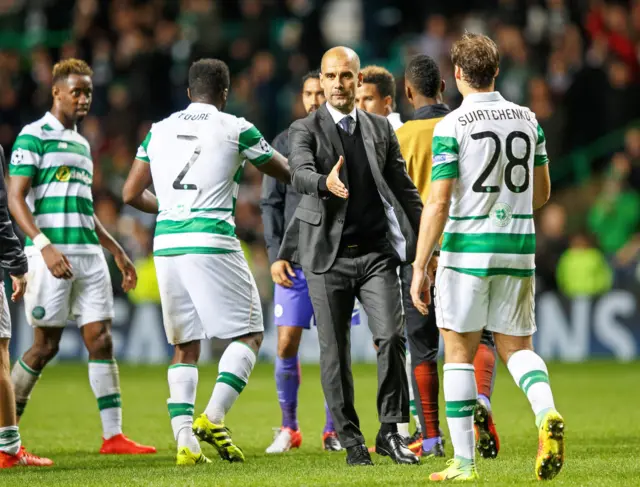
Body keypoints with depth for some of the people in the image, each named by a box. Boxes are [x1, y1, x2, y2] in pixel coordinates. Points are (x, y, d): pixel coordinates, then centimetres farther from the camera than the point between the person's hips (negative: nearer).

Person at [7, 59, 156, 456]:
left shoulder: (82, 144, 20)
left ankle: (113, 435, 0)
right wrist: (45, 246, -23)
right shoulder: (34, 136, -4)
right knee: (46, 345, -3)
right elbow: (16, 199, -11)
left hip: (89, 254, 7)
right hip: (52, 255, -7)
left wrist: (118, 252, 25)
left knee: (101, 341, 0)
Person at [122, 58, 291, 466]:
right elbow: (286, 173, 13)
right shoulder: (234, 129, 1)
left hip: (167, 245, 5)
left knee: (185, 347, 12)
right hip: (212, 243, -5)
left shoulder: (159, 130, 12)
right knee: (249, 333, 6)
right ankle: (213, 418, -10)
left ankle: (185, 440, 1)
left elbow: (132, 193, 15)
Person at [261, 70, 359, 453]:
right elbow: (272, 203, 7)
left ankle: (333, 430, 10)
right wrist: (276, 254, -3)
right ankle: (289, 429, 8)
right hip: (295, 259, 1)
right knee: (287, 343, -4)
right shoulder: (285, 143, 7)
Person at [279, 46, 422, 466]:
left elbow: (404, 189, 15)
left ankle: (390, 431, -3)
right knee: (335, 351, 1)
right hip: (328, 256, -2)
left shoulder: (381, 129, 11)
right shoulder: (305, 130, 0)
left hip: (377, 252, 2)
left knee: (392, 336, -13)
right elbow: (300, 175, -20)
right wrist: (326, 183, -43)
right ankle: (350, 437, 11)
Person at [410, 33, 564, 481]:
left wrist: (420, 268, -9)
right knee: (517, 347, 13)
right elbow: (542, 193, 14)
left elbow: (438, 203, -13)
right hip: (519, 249, 4)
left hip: (467, 249, -4)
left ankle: (464, 462, 5)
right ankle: (547, 413, -18)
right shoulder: (528, 120, 6)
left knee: (459, 353, 6)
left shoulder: (452, 126, -9)